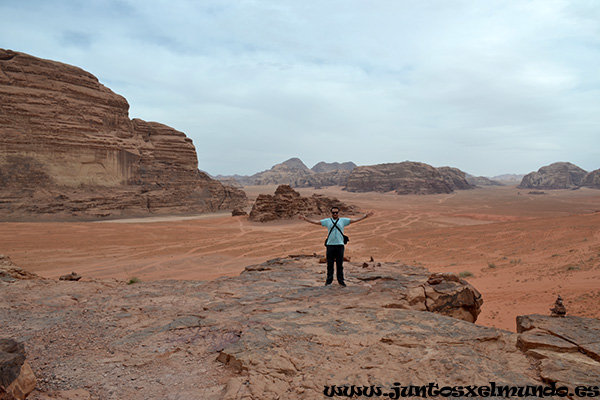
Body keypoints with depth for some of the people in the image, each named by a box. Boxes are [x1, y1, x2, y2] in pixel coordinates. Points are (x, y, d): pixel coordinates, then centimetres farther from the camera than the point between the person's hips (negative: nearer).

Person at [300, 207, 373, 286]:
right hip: (330, 244, 0)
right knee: (330, 264, 5)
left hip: (340, 245, 0)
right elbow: (316, 222, 9)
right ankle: (329, 280, 14)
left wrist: (365, 216, 1)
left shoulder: (343, 220, 8)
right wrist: (305, 218, 5)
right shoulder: (327, 221, 8)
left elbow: (354, 220, 6)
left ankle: (341, 280, 13)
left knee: (340, 264, 4)